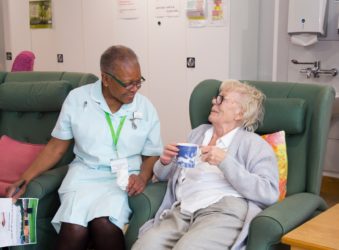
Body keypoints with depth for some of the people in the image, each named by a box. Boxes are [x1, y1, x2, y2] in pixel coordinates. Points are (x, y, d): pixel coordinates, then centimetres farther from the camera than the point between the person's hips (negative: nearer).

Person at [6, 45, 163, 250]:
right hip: (85, 173, 0)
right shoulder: (77, 99, 0)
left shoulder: (146, 108, 2)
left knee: (103, 224, -32)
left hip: (125, 178, 0)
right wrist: (25, 178, -1)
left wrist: (143, 177, -12)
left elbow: (152, 155, 10)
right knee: (75, 230, -31)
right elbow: (57, 147, 7)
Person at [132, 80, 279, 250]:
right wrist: (165, 162, 6)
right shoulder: (198, 133, 25)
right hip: (181, 211, 4)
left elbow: (269, 193, -7)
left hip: (225, 210, -4)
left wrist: (225, 162, -14)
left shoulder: (254, 144, 8)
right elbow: (163, 176, 30)